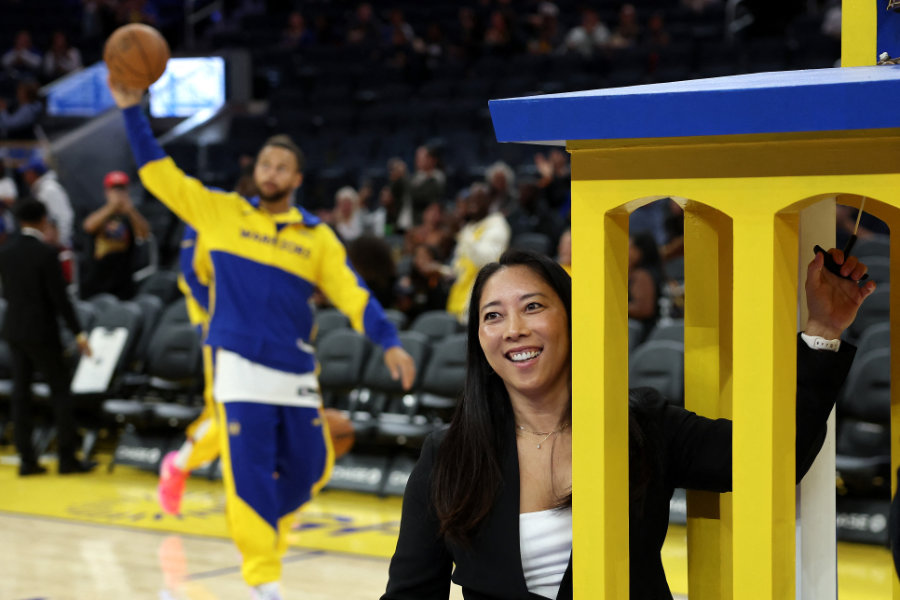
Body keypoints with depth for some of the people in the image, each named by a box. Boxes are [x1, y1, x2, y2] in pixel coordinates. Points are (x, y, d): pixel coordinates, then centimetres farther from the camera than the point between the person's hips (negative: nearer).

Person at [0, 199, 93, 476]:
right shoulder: (45, 253, -16)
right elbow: (59, 297, -16)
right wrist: (78, 333, -10)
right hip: (41, 333, -6)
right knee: (60, 391, 3)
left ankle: (26, 460, 8)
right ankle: (67, 458, 2)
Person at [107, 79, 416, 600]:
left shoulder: (318, 237, 7)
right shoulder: (221, 212, 5)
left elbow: (353, 294, 1)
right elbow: (160, 175, 5)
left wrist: (390, 342, -12)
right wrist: (133, 112, -2)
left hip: (297, 372, 3)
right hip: (241, 366, -3)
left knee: (309, 469, 8)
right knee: (250, 472, -9)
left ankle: (260, 525, 36)